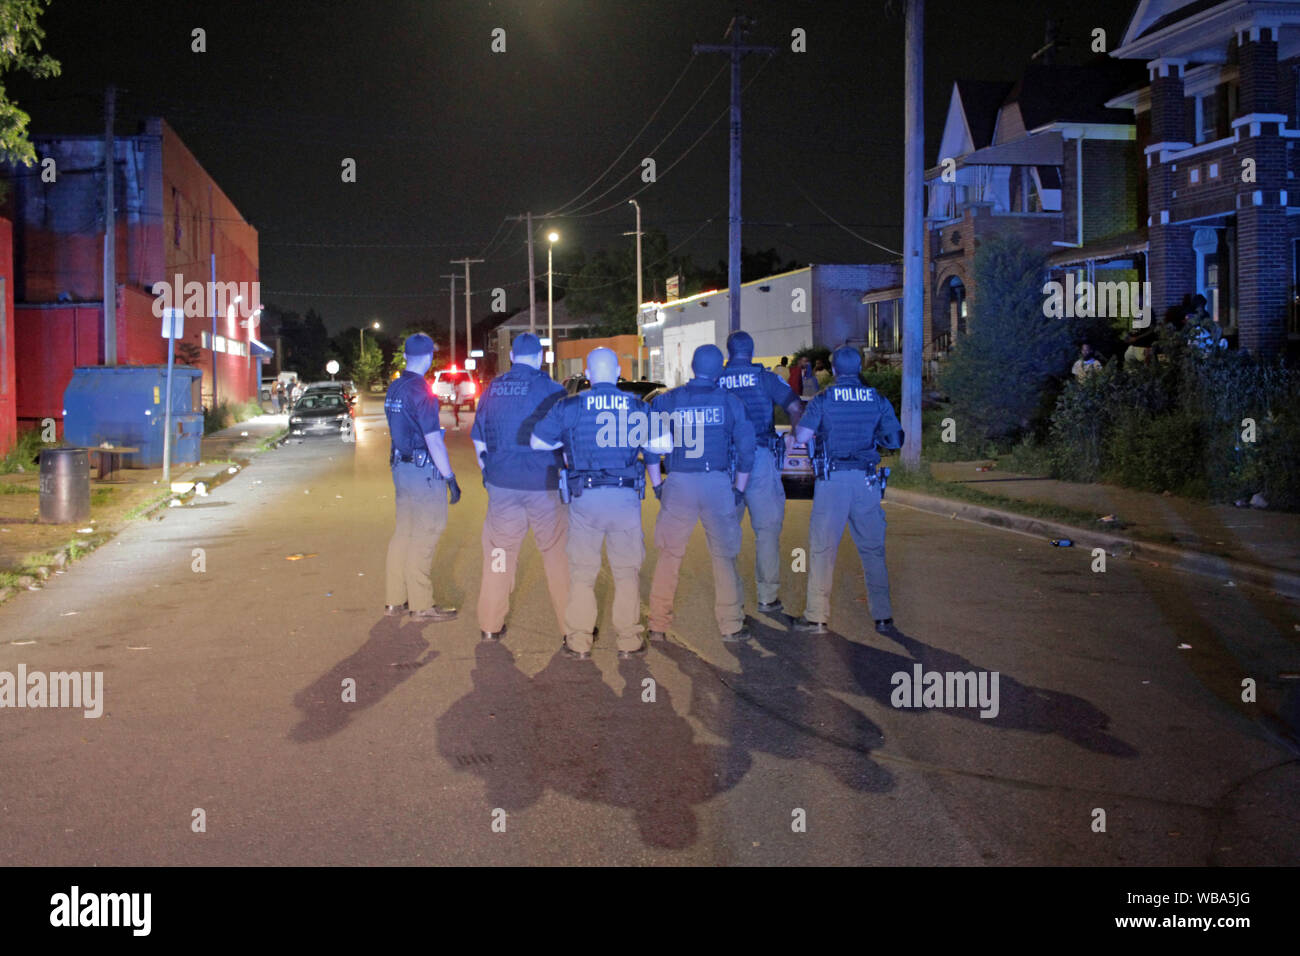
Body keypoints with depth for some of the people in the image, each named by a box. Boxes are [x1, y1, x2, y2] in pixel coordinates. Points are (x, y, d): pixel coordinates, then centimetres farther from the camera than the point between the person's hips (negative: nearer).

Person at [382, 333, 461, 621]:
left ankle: (396, 600, 21)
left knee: (403, 532, 15)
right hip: (423, 470, -9)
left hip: (401, 466, 9)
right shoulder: (420, 392, -18)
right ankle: (422, 605, 4)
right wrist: (451, 478, -15)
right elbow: (433, 440, -20)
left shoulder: (393, 389, 9)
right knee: (424, 537, -2)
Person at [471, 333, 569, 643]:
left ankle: (490, 624, 18)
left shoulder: (493, 389, 6)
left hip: (501, 486, 4)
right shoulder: (551, 389, -8)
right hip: (543, 486, -3)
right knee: (557, 554, 6)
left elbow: (478, 439, 12)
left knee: (499, 553, 12)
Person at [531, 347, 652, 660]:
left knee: (582, 572, 10)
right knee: (627, 571, 11)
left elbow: (536, 442, 3)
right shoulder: (638, 407, 2)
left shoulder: (569, 406, -1)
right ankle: (629, 641, 15)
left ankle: (579, 642, 15)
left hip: (585, 497, 0)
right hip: (626, 496, 1)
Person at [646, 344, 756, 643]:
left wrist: (656, 484, 7)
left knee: (669, 556, 8)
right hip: (718, 484, 0)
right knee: (724, 556, 9)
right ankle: (731, 626, 14)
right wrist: (739, 489, 11)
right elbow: (746, 447, 3)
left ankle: (658, 626, 12)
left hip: (679, 484, 0)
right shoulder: (730, 401, 4)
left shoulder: (667, 400, 4)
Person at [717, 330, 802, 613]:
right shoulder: (765, 378, -1)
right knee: (767, 529, 5)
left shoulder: (716, 381, 3)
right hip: (760, 458, -2)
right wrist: (792, 436, 6)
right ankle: (768, 595, 7)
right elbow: (796, 407, -6)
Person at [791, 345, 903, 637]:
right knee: (873, 548, 10)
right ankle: (883, 617, 12)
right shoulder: (878, 400, 5)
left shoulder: (823, 400, -3)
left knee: (822, 547, 2)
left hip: (833, 479, -3)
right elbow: (896, 440, 7)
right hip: (867, 479, 3)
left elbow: (801, 436, -9)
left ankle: (817, 617, 3)